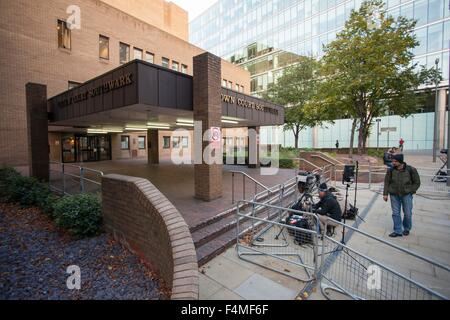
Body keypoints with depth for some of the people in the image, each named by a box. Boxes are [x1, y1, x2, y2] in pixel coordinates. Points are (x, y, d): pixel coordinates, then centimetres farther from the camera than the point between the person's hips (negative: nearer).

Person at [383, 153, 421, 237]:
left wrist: (410, 191, -4)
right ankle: (398, 231, 13)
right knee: (396, 213, 3)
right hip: (394, 195, 1)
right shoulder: (391, 170, -2)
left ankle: (407, 229, 31)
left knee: (407, 213, 8)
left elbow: (417, 182, 4)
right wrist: (385, 194, 0)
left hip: (406, 195, -1)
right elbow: (386, 182, 4)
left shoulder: (411, 170, -6)